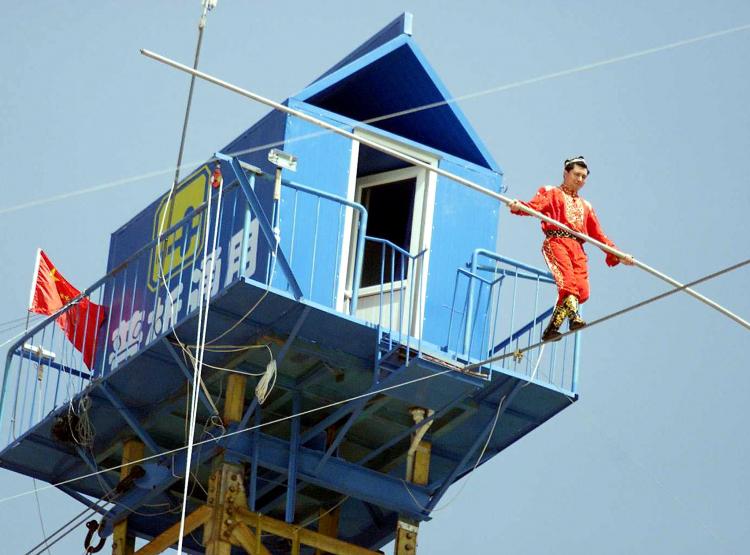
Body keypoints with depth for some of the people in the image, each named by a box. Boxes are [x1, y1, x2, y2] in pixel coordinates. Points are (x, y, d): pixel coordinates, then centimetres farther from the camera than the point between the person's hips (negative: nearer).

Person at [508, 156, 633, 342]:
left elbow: (598, 235, 31)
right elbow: (535, 205, -3)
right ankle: (573, 316, -47)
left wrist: (617, 254, 21)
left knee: (582, 291, -14)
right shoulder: (552, 193, 18)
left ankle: (551, 328, -12)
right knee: (568, 281, -29)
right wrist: (519, 207, -26)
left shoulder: (585, 206, 34)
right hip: (556, 241, -5)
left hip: (577, 249, 5)